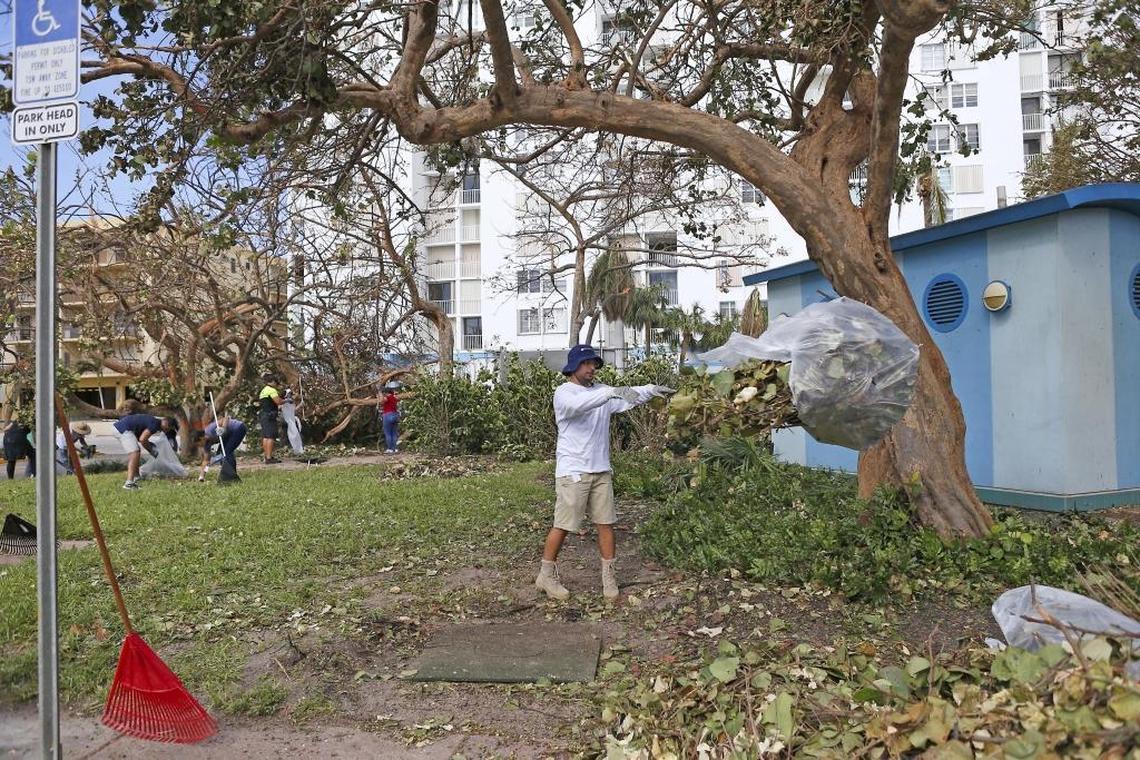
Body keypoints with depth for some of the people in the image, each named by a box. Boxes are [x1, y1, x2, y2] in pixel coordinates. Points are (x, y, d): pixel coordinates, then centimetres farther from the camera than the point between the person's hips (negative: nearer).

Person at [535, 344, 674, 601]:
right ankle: (546, 575, 17)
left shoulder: (601, 390, 10)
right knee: (562, 525, 1)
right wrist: (611, 392, -42)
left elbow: (629, 398, 0)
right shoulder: (564, 393, -9)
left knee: (606, 523, 7)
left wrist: (651, 390, -19)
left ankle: (608, 577, 18)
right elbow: (578, 404, -32)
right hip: (573, 472, -6)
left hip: (601, 471, 6)